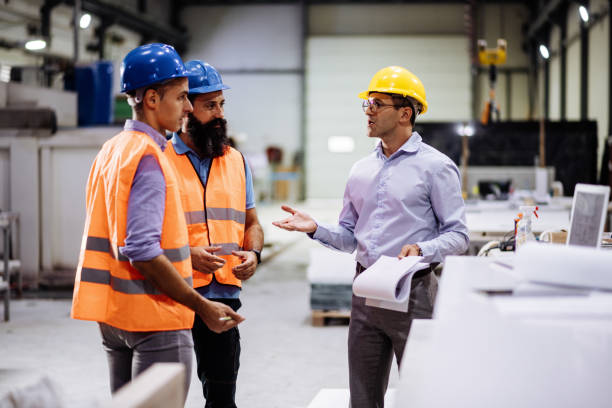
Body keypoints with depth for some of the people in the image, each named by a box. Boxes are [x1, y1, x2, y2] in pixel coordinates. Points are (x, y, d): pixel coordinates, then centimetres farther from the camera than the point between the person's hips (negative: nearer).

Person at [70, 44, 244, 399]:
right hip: (154, 317, -10)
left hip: (114, 315, 10)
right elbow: (142, 250, -24)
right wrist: (201, 306, -22)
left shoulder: (112, 150, 14)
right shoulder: (148, 157, -16)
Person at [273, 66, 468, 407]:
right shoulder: (361, 170, 14)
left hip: (412, 292, -6)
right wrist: (315, 228, -1)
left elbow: (457, 235, -7)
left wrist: (422, 250, -25)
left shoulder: (435, 166, -4)